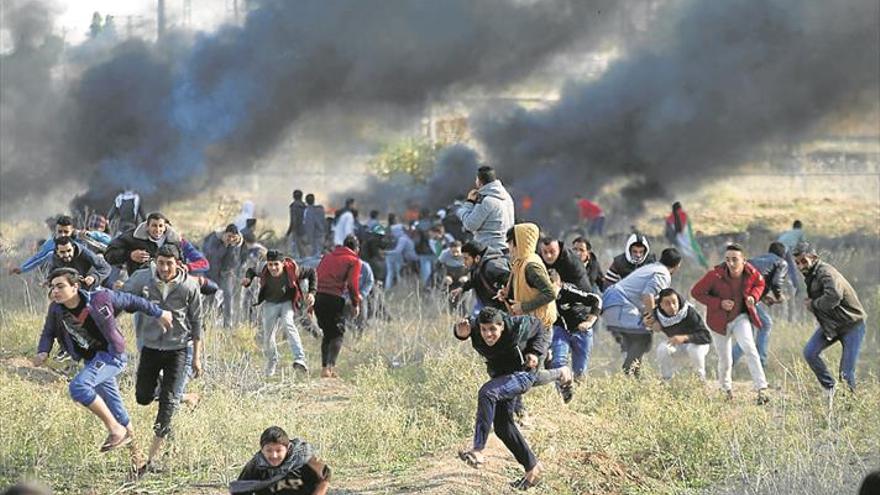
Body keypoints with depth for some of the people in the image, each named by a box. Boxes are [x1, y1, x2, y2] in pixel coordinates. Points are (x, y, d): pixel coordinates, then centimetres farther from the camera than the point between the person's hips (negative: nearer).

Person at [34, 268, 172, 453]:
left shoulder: (100, 299, -23)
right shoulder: (56, 309, -11)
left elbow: (131, 301, -8)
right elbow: (48, 332, 7)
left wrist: (159, 314, 3)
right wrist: (43, 352, -15)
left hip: (111, 354, -6)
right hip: (91, 359, 6)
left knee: (78, 387, -26)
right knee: (111, 401, 20)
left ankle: (115, 429, -14)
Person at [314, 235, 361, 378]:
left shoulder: (327, 256, 21)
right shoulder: (354, 261, 4)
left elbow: (316, 276, 17)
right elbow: (352, 284, -5)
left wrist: (311, 300, 18)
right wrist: (356, 303, 5)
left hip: (318, 296, 6)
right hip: (334, 299, -6)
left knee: (327, 333, 19)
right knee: (338, 334, 3)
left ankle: (324, 366, 15)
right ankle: (330, 365, -17)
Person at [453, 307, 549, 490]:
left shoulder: (516, 327, -24)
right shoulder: (475, 327, -18)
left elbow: (538, 328, -5)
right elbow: (462, 330, -37)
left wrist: (535, 353, -17)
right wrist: (461, 331, -60)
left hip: (522, 374, -7)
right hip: (501, 375, 7)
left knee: (487, 393, -31)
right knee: (502, 426, 7)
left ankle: (478, 451, -37)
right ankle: (532, 467, 23)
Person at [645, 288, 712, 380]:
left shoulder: (689, 312, -35)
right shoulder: (657, 314, -24)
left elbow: (706, 337, -40)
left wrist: (684, 338, -54)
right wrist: (652, 327, -25)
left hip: (697, 343, -3)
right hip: (676, 345, 3)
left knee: (694, 349, -36)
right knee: (662, 349, -27)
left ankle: (701, 379, -7)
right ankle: (666, 380, -3)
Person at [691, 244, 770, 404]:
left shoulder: (751, 272, -15)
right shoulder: (716, 275, -25)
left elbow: (760, 283, 10)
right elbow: (696, 292, -16)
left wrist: (753, 296, -12)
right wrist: (719, 303, -25)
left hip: (740, 318, 1)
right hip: (720, 322, -1)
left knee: (749, 347, -24)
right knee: (725, 361, 9)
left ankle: (762, 390, -25)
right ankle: (726, 388, 43)